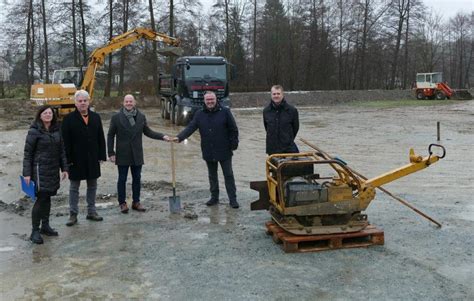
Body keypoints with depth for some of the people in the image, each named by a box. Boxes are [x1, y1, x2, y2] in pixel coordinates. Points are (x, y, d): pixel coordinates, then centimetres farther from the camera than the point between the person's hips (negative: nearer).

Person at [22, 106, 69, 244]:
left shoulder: (56, 130, 9)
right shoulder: (34, 131, -8)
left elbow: (61, 150, 15)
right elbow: (27, 153, -7)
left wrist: (64, 168, 11)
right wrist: (27, 173, -11)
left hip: (53, 170, 6)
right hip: (40, 169, -6)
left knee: (47, 197, 13)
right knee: (41, 198, -7)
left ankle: (45, 226, 25)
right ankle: (35, 231, 2)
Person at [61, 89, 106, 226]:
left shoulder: (96, 117, 6)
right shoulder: (69, 119, -5)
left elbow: (101, 138, 7)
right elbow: (65, 141, -8)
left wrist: (101, 156, 2)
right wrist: (68, 159, -13)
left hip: (92, 159, 4)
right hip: (76, 159, -4)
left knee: (92, 186, 12)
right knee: (74, 187, 6)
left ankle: (91, 212, 24)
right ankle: (73, 214, 14)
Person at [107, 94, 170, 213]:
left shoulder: (141, 117, 4)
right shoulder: (116, 117, -4)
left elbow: (147, 132, 11)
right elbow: (110, 135, -1)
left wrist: (162, 136, -2)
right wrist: (111, 153, -6)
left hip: (137, 154, 3)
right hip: (123, 154, -3)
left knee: (137, 178, 10)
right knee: (122, 179, 5)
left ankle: (136, 202, 21)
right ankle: (122, 203, 16)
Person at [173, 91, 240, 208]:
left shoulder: (225, 112, -6)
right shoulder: (199, 114, 2)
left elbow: (233, 129, -4)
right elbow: (190, 128, -6)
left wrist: (234, 144, -8)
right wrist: (179, 137, -20)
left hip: (224, 151, -3)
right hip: (208, 152, 3)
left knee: (229, 175, 3)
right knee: (212, 176, 15)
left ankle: (233, 199, 10)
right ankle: (214, 197, 27)